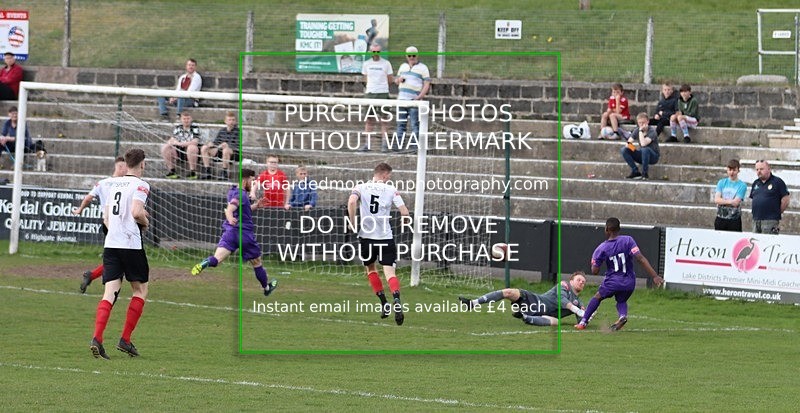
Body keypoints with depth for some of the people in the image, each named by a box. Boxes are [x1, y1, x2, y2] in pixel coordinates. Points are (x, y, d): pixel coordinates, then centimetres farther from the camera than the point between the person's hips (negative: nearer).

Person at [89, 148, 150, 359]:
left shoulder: (113, 184, 16)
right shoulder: (140, 185, -5)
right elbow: (136, 211, -19)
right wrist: (145, 222, 0)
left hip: (110, 244, 5)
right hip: (131, 244, -5)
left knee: (110, 292, -1)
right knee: (140, 290, 11)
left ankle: (97, 338, -19)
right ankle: (125, 340, 6)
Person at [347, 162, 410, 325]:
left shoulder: (361, 187, 1)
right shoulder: (391, 190, 0)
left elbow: (352, 202, -20)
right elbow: (404, 213, -7)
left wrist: (353, 223, -9)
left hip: (366, 236, 1)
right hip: (386, 237, -1)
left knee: (370, 268, 24)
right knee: (389, 271, -7)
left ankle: (384, 303, 19)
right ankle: (396, 300, -33)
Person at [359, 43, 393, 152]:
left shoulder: (386, 64, 2)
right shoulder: (366, 64, 10)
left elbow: (390, 80, 7)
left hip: (383, 94, -3)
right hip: (369, 94, 3)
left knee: (383, 119, -5)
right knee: (369, 120, 3)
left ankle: (384, 144, -3)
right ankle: (367, 144, 5)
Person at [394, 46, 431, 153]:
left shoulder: (422, 68, 3)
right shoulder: (403, 66, 19)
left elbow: (427, 84, -4)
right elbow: (396, 81, 27)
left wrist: (420, 97, -16)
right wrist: (399, 79, 1)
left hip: (414, 100, -5)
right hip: (402, 99, 5)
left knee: (414, 124, -7)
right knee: (400, 124, 4)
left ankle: (414, 145, -8)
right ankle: (399, 144, 5)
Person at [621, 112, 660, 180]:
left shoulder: (652, 131, -18)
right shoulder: (637, 130, 0)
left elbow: (643, 144, -32)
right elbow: (629, 142, -2)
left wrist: (641, 131, -27)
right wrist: (629, 145, -25)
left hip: (653, 156, -5)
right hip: (642, 156, 5)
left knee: (645, 149, -39)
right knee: (623, 150, -13)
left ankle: (644, 173, -21)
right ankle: (635, 172, -9)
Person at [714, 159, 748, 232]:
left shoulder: (742, 185, -2)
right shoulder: (722, 182, 8)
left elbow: (736, 202, -12)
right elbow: (716, 200, -3)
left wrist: (723, 201, -6)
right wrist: (730, 201, -12)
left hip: (734, 220, -3)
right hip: (720, 218, 3)